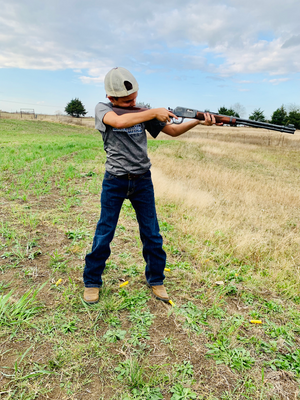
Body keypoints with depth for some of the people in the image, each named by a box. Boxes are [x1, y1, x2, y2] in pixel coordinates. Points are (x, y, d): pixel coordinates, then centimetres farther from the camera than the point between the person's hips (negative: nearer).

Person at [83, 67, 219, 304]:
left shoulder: (143, 113, 4)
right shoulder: (103, 109, -5)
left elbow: (173, 130, 5)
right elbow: (119, 121, -28)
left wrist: (198, 121, -11)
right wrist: (154, 112, -24)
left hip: (142, 180, 3)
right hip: (115, 181, -2)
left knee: (152, 234, 7)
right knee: (104, 233, 5)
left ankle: (156, 280, 26)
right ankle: (92, 282, 24)